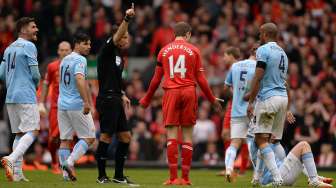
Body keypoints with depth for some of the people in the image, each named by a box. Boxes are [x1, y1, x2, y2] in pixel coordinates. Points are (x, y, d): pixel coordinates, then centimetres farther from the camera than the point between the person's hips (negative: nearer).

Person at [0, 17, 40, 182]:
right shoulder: (29, 46, -7)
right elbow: (35, 74, -11)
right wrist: (35, 85, 9)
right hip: (26, 96, -8)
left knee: (19, 134, 12)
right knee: (32, 131, -9)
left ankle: (17, 173, 6)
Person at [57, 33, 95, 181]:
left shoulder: (64, 60, 17)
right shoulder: (80, 60, -10)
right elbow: (79, 80, -26)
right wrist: (86, 102, -31)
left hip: (62, 104, 8)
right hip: (77, 105, -8)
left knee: (65, 139, 7)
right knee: (89, 137, 1)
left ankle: (67, 172, 4)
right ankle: (69, 162, -14)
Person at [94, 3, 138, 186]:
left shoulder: (120, 57, 21)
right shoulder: (107, 51, -5)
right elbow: (116, 37, -25)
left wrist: (122, 95, 16)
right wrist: (126, 19, -36)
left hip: (115, 101, 9)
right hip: (106, 100, -9)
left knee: (125, 137, 8)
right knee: (106, 136, -7)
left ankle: (119, 175, 14)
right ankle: (101, 176, 0)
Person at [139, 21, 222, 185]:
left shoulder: (164, 50, 9)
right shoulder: (193, 50, 5)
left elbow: (156, 79, 10)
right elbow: (201, 79, 4)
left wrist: (147, 99, 22)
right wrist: (212, 99, 15)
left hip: (171, 92, 1)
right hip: (189, 92, -1)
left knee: (171, 135, -1)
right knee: (187, 135, 3)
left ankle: (173, 177, -8)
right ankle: (185, 177, 2)